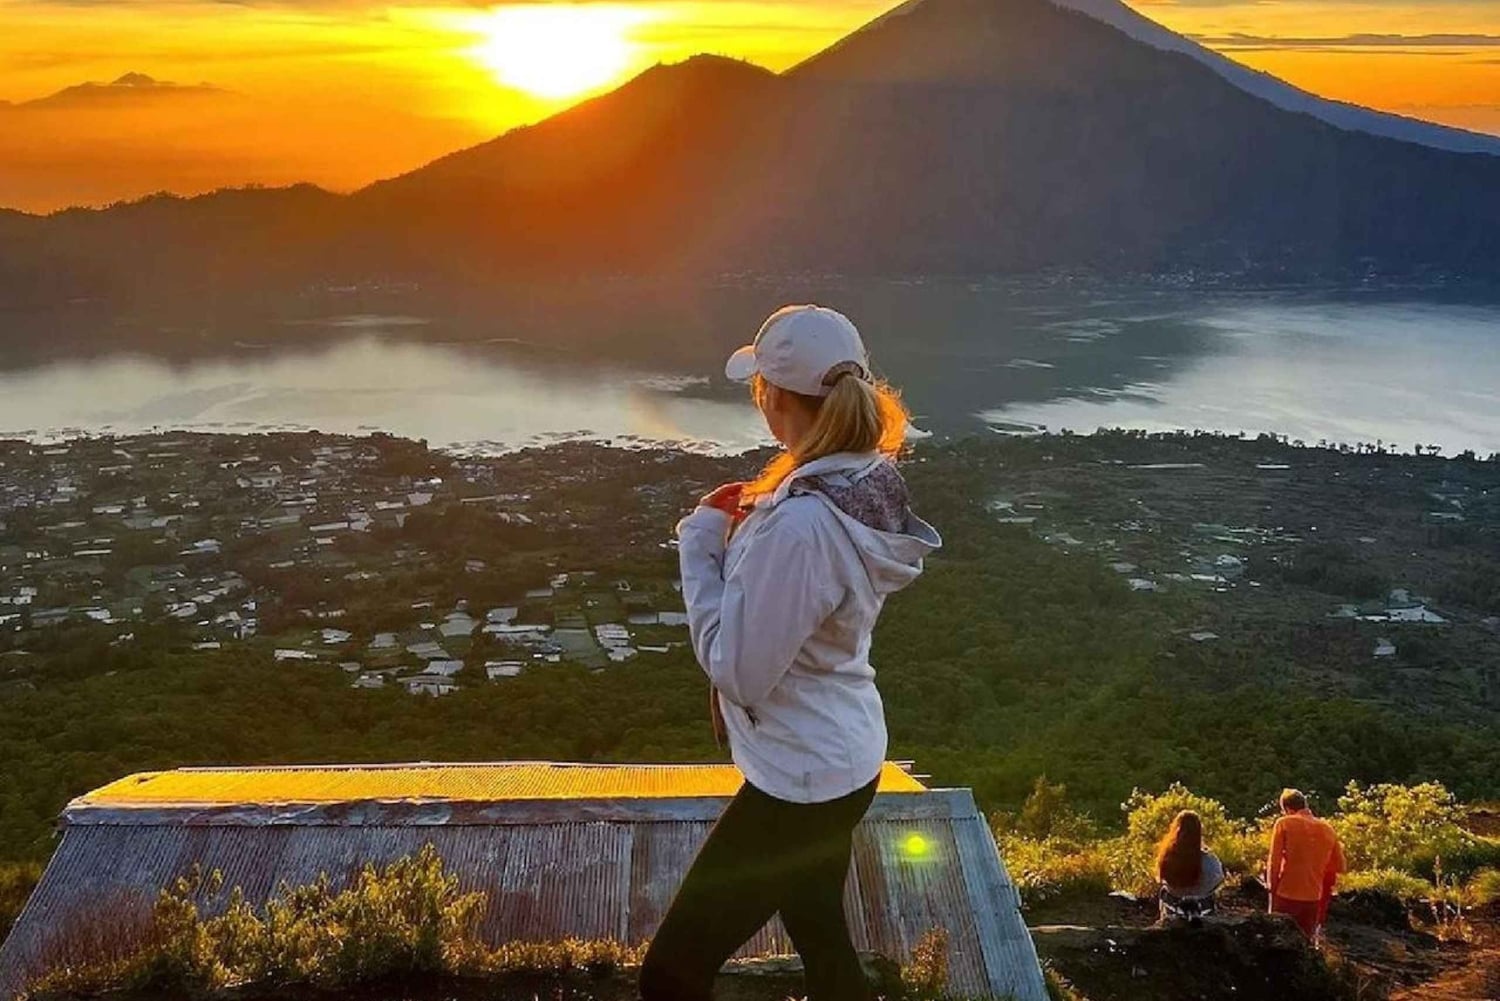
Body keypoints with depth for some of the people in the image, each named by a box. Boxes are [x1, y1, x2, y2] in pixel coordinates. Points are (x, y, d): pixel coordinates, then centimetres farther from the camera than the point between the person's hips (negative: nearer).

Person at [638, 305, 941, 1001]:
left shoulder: (799, 523, -31)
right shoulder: (865, 482, -2)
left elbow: (738, 671, -24)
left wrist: (702, 544, -16)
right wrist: (750, 529, -1)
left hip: (801, 778, -9)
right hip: (841, 759, 9)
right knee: (823, 941, 27)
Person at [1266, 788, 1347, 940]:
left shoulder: (1284, 824, -5)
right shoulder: (1328, 829, 6)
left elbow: (1274, 861, -9)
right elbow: (1340, 866, 10)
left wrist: (1272, 888, 0)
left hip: (1286, 895, -4)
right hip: (1313, 897, 4)